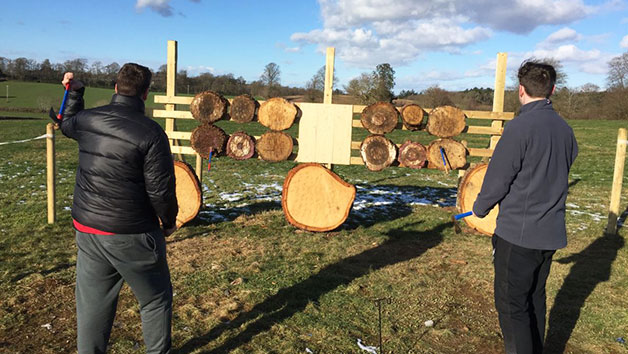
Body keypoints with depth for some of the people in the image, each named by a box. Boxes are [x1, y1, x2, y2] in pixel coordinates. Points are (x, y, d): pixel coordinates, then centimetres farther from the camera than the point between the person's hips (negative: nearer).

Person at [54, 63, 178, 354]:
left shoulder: (87, 120, 0)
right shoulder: (150, 132, -18)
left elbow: (67, 123, 27)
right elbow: (161, 190, -15)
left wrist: (74, 92, 32)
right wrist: (169, 221, 1)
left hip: (87, 230, 6)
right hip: (131, 235, -5)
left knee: (92, 303, 17)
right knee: (155, 300, 14)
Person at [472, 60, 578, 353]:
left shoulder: (520, 127, -18)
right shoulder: (565, 129, 5)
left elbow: (497, 179, -15)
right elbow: (563, 174, 15)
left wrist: (480, 208, 3)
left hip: (518, 233, -8)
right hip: (551, 232, 8)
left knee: (512, 304, 4)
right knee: (535, 298, 22)